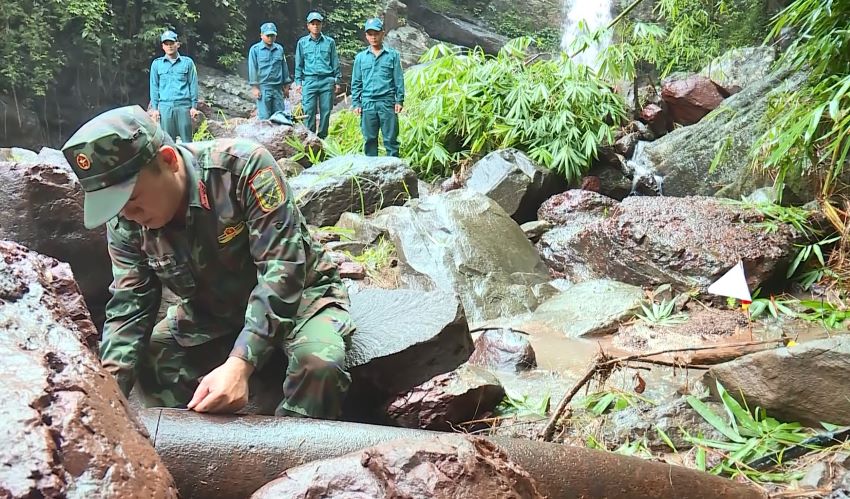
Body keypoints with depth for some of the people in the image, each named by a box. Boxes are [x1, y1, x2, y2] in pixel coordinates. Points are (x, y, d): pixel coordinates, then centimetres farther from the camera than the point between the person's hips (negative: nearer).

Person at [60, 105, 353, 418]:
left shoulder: (243, 166, -30)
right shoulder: (125, 222, -13)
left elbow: (282, 270, -35)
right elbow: (129, 307, -9)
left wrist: (239, 365, -44)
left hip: (298, 294, -5)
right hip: (212, 312, 5)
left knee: (319, 363, -33)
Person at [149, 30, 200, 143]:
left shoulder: (187, 62, 7)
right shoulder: (156, 64, 11)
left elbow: (193, 84, 6)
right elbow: (154, 86, 11)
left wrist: (194, 106, 1)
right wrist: (154, 108, 6)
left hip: (184, 105, -1)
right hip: (165, 106, 1)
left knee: (186, 138, -1)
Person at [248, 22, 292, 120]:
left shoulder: (279, 49, 11)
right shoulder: (255, 49, -1)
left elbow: (284, 67, 16)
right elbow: (252, 69, -2)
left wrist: (286, 86, 14)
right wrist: (254, 87, -7)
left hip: (278, 88, 4)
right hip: (263, 87, -4)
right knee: (264, 117, -5)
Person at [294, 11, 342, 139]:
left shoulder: (330, 42, 10)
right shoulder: (302, 42, 10)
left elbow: (335, 63, 12)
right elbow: (298, 64, 12)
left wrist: (337, 81, 7)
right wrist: (298, 82, 4)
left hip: (327, 81, 0)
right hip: (309, 80, 0)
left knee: (326, 111, 1)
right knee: (309, 112, -5)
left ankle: (322, 137, 11)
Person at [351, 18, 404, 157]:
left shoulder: (392, 55, 5)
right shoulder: (360, 57, 11)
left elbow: (399, 79, 4)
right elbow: (356, 83, 12)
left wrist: (399, 100, -2)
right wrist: (356, 103, 5)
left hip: (387, 103, -2)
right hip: (368, 104, 2)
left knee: (391, 139, -1)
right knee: (370, 139, 6)